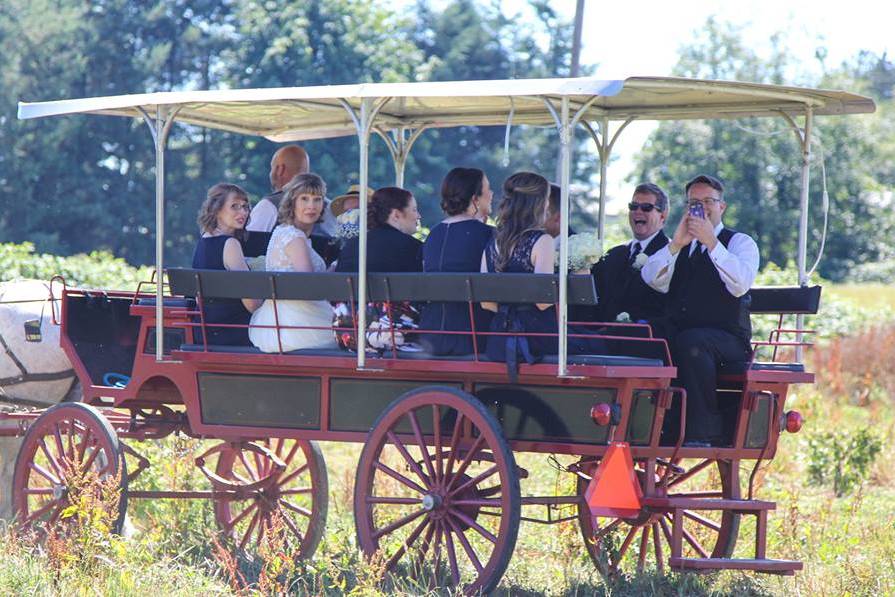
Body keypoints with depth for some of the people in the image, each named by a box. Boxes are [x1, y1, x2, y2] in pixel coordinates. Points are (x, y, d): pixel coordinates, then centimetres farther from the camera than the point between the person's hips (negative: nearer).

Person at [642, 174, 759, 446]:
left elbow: (740, 284, -13)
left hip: (727, 339, -4)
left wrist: (712, 243, -18)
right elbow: (651, 279, 4)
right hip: (679, 331, 4)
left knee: (690, 342, -36)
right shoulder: (680, 245, 23)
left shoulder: (740, 242, 8)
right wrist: (676, 244, -9)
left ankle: (705, 431, -30)